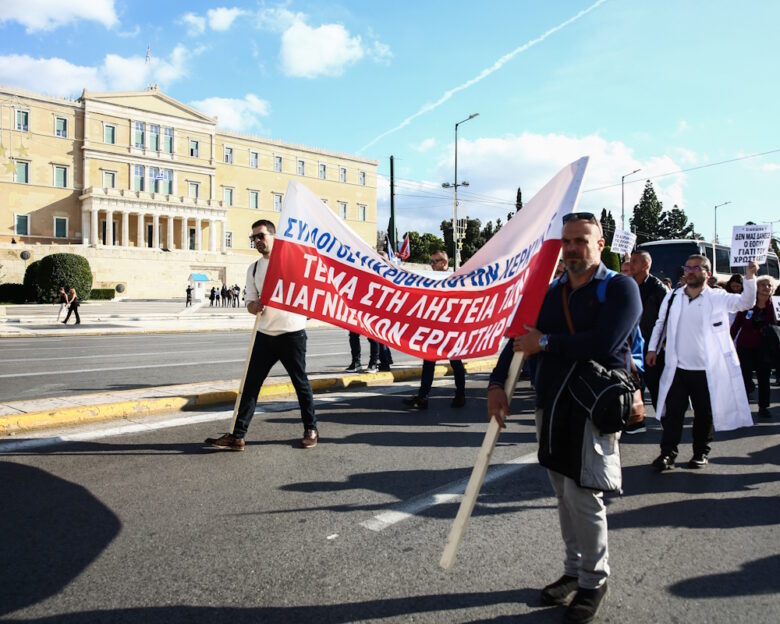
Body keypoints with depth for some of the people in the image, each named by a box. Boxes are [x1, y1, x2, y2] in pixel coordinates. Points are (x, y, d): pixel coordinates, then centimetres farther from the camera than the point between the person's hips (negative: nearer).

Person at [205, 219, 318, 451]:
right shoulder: (253, 269, 11)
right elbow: (250, 303, 8)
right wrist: (256, 306, -14)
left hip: (292, 333, -4)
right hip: (265, 335, 5)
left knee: (301, 382, 7)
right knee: (251, 383, 1)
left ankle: (311, 429, 23)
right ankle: (237, 435, 5)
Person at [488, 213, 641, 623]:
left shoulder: (620, 288, -6)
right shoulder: (551, 292, 11)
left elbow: (603, 344, -22)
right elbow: (521, 338, 8)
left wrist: (546, 343, -14)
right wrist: (497, 383, -7)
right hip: (551, 408, 6)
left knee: (583, 495, -4)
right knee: (564, 495, 14)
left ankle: (594, 580, 18)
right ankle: (573, 570, 31)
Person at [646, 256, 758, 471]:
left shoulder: (717, 298, -1)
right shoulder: (672, 297, 7)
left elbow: (746, 302, -13)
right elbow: (661, 323, 16)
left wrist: (749, 277, -28)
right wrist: (653, 348, 10)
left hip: (707, 370, -2)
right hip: (677, 368, 2)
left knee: (704, 415, 10)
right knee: (672, 413, 0)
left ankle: (701, 452, 26)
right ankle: (667, 453, 5)